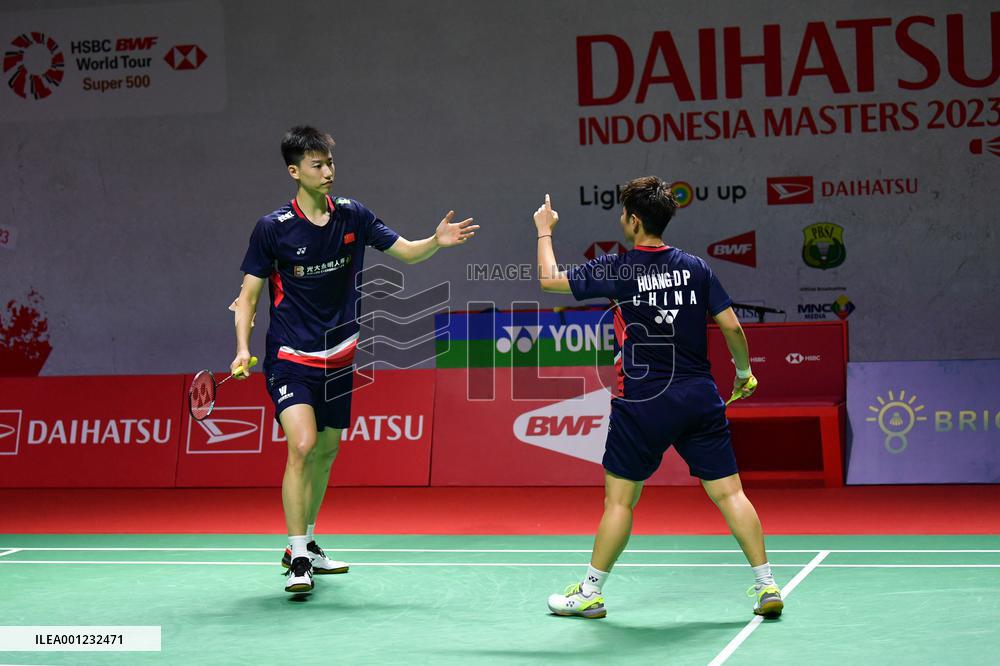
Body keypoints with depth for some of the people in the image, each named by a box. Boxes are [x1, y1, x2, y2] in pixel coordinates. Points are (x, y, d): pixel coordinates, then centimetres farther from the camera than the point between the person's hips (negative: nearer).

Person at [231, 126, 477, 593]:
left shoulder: (352, 216, 0)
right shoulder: (273, 228, -10)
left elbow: (405, 251, 5)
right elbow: (249, 295, -5)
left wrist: (437, 241, -16)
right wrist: (242, 348, -19)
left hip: (338, 357, 5)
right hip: (290, 357, -5)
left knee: (326, 451, 14)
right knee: (302, 445, -21)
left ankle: (304, 543, 32)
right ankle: (298, 561, -15)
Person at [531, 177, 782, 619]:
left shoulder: (617, 270, -6)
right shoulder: (696, 268, 3)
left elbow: (549, 279, 4)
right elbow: (731, 327, 2)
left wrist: (544, 231, 19)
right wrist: (744, 373, 18)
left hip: (642, 404, -3)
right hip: (700, 398, 3)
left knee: (620, 499, 6)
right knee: (728, 492, 5)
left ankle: (590, 593, 15)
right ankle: (767, 586, 2)